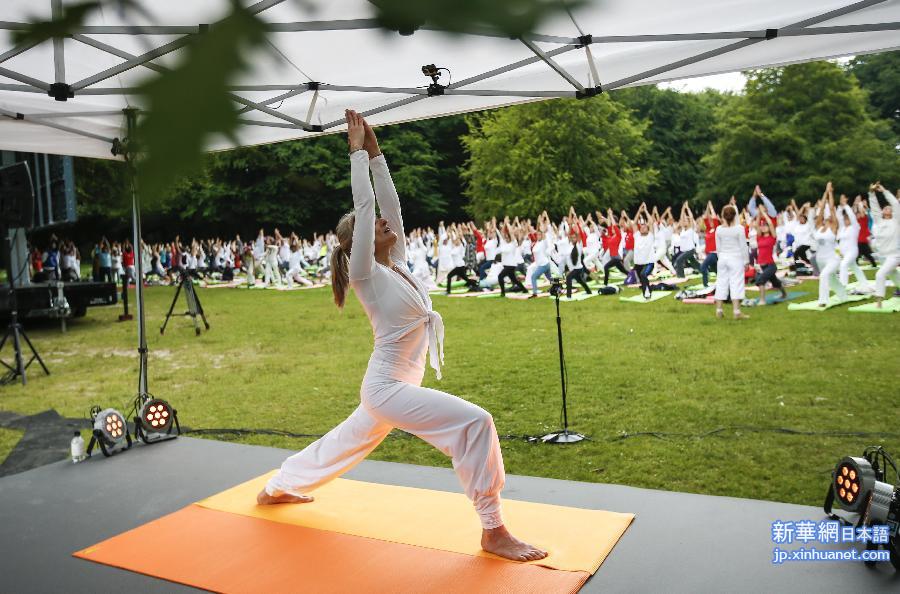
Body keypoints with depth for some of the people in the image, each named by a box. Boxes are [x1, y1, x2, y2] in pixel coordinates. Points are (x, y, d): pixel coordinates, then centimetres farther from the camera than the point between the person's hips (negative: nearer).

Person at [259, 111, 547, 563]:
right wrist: (359, 151, -8)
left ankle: (276, 488, 48)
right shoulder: (366, 274, -14)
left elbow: (389, 204, 5)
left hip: (392, 388, 9)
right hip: (387, 389, -9)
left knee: (343, 445, 26)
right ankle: (493, 532, -13)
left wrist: (374, 152, 7)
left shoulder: (395, 265, 6)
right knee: (475, 422, -22)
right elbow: (363, 206, -16)